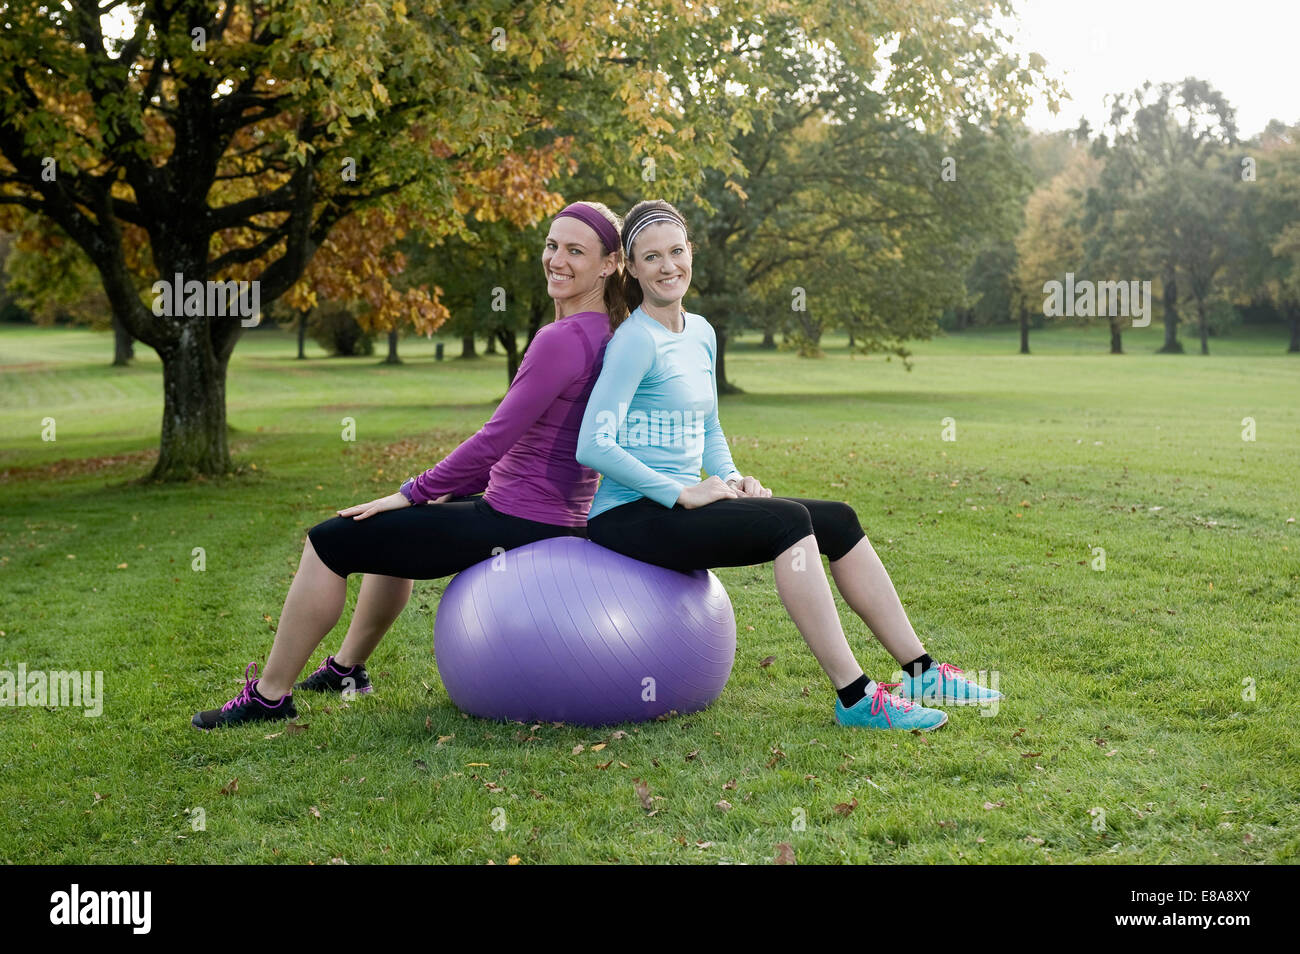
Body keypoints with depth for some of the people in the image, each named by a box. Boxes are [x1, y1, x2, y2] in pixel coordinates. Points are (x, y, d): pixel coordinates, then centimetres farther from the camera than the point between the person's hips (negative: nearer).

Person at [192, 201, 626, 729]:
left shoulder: (562, 339, -22)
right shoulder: (602, 332, 9)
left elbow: (496, 439, -23)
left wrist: (413, 493, -12)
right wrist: (452, 489, 15)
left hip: (519, 521, -10)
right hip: (555, 512, 10)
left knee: (327, 542, -1)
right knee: (392, 529, 32)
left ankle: (269, 695, 10)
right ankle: (347, 666, 44)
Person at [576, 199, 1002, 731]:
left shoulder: (701, 334, 13)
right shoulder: (636, 341, -13)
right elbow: (593, 446, -21)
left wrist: (731, 479, 4)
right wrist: (683, 492, -20)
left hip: (676, 506, 8)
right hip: (627, 518, -8)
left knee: (838, 520, -1)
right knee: (788, 521, -25)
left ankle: (920, 672, 3)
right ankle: (854, 698, -24)